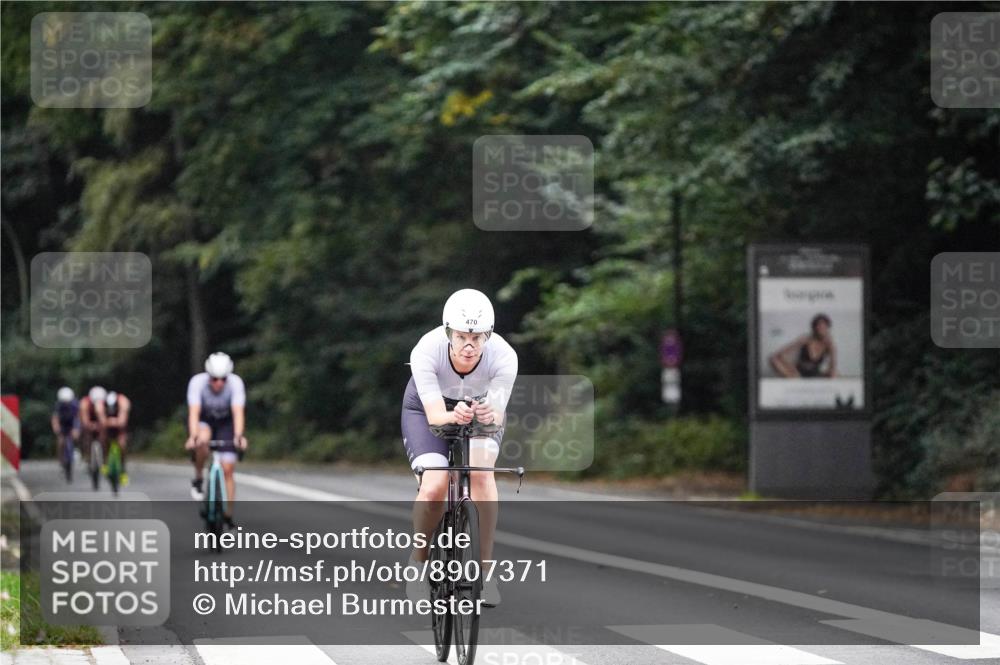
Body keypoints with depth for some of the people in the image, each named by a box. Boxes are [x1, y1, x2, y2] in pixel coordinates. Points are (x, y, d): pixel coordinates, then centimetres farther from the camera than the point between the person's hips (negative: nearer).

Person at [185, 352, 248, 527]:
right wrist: (193, 436, -54)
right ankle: (198, 480, -15)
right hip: (204, 421, -1)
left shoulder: (235, 383, -28)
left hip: (225, 422, 1)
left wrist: (238, 436, -54)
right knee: (202, 440, -37)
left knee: (227, 469, -9)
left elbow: (238, 412, -37)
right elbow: (194, 412, -38)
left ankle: (229, 515, 0)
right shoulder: (197, 382, -29)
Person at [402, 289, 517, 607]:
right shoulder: (427, 351, -35)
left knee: (482, 472, -29)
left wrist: (490, 415, -57)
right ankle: (419, 559, 4)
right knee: (434, 487, -24)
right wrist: (455, 416, -58)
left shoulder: (503, 357, -33)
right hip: (426, 410, -1)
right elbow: (435, 415, -37)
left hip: (481, 409, 1)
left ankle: (485, 567, -17)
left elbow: (498, 415, -34)